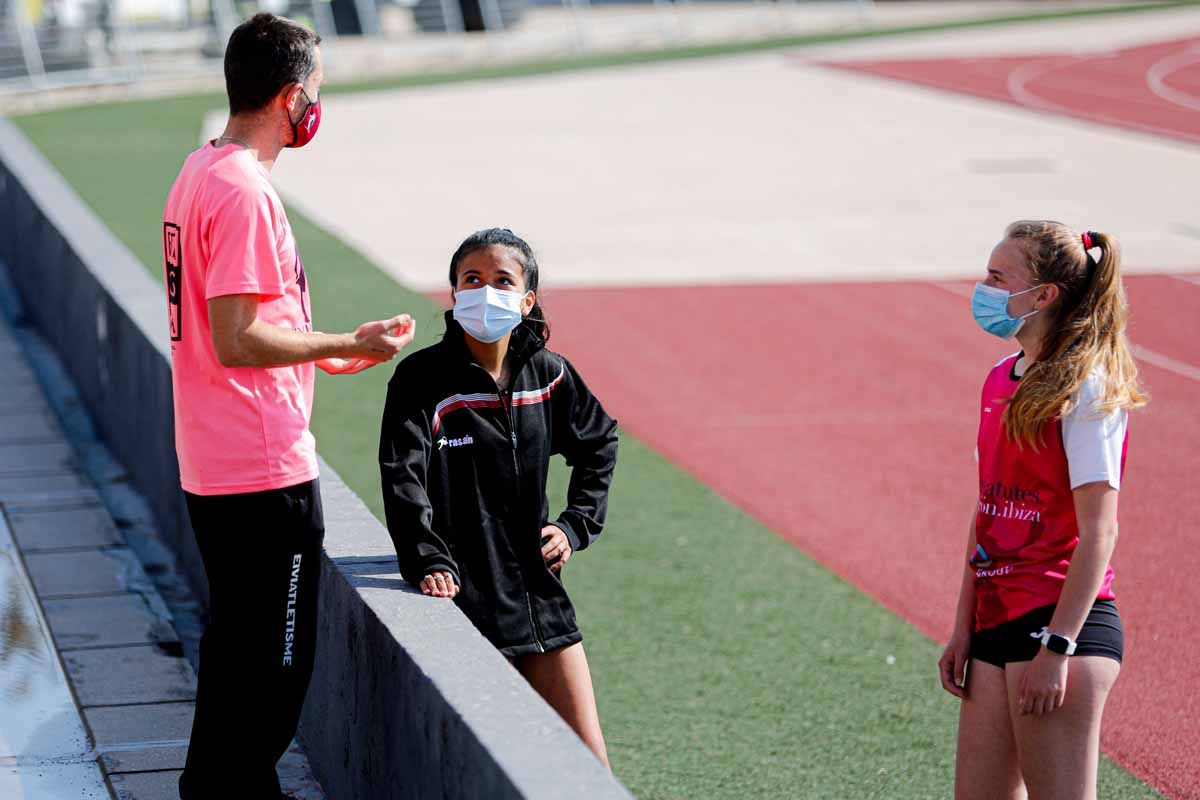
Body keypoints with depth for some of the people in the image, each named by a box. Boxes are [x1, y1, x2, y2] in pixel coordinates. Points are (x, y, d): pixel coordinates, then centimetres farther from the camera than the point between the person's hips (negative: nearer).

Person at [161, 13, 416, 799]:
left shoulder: (199, 174, 12)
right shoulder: (245, 192, -20)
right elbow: (237, 339, -24)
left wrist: (324, 352, 18)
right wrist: (345, 344, -15)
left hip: (212, 467, 10)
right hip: (265, 470, -10)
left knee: (237, 642, 21)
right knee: (275, 660, 0)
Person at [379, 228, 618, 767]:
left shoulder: (547, 375, 4)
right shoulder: (422, 378, -9)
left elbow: (600, 442, 22)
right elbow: (403, 479, -18)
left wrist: (577, 525, 11)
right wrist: (428, 562, -30)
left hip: (538, 590, 4)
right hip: (463, 596, -4)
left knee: (591, 764, 4)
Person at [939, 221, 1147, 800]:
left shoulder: (1085, 388, -11)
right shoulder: (1000, 382, 13)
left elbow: (1098, 531, -16)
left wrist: (1057, 647, -20)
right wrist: (963, 629, 14)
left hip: (1061, 620, -8)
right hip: (997, 621, 8)